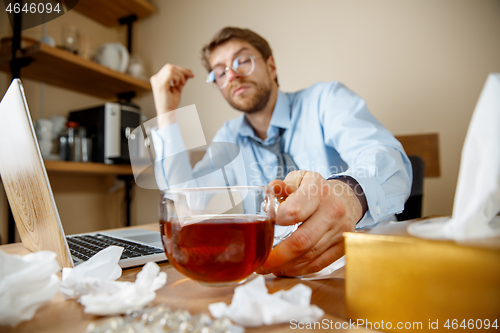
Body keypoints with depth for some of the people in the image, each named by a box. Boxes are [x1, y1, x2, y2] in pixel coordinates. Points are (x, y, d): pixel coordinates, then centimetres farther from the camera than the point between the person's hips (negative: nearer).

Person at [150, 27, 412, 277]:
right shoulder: (229, 138, 9)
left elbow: (388, 159, -20)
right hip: (270, 268, 4)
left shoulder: (326, 99, -2)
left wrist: (350, 195, -45)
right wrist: (167, 115, -3)